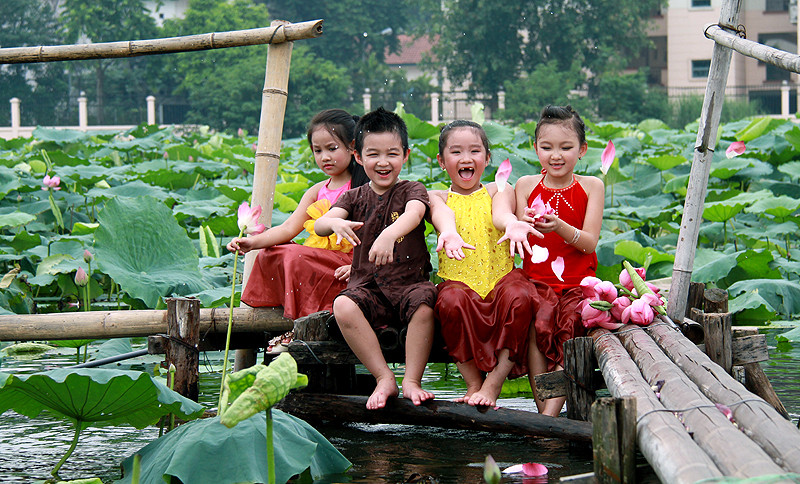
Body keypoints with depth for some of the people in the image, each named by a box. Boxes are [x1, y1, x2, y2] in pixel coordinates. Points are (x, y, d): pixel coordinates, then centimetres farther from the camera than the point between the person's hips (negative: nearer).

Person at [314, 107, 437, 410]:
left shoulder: (411, 191, 4)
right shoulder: (355, 197, 13)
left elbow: (414, 214, -21)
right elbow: (319, 224, -3)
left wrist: (390, 234, -44)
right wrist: (335, 223, -30)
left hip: (408, 283, -2)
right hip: (366, 286, 2)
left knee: (424, 301, -35)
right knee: (343, 306, -30)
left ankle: (412, 380, -22)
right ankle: (384, 378, -20)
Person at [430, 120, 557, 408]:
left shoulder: (499, 191, 14)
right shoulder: (437, 197, 13)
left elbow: (501, 214, -10)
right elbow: (442, 214, -12)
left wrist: (511, 223, -37)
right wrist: (449, 232, -38)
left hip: (501, 279, 0)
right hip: (460, 284, 0)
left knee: (519, 296, -34)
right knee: (451, 300, -36)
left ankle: (493, 384, -22)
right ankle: (473, 382, -17)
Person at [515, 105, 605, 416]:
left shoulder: (591, 187, 7)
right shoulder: (526, 186, 10)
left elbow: (589, 242, -2)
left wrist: (560, 227, -21)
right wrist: (526, 227, -18)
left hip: (578, 282, 0)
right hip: (536, 280, 1)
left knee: (570, 327, -30)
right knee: (538, 326, -31)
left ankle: (550, 413, -32)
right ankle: (543, 408, -28)